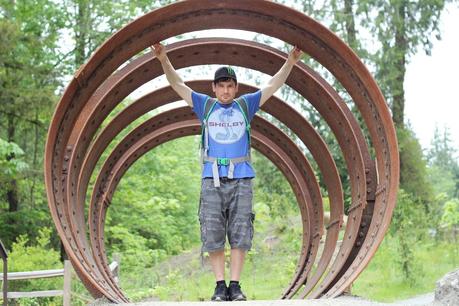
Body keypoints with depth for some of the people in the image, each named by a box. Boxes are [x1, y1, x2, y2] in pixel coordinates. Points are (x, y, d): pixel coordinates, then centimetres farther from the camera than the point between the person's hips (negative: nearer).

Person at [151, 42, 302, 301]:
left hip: (241, 179, 0)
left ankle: (235, 285, 2)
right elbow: (178, 85, 4)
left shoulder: (245, 105, 11)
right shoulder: (205, 105, 11)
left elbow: (273, 85, 7)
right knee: (213, 235, -3)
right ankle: (220, 285, 3)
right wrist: (164, 60, -10)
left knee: (240, 234, -2)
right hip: (212, 179, 0)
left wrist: (290, 63, -5)